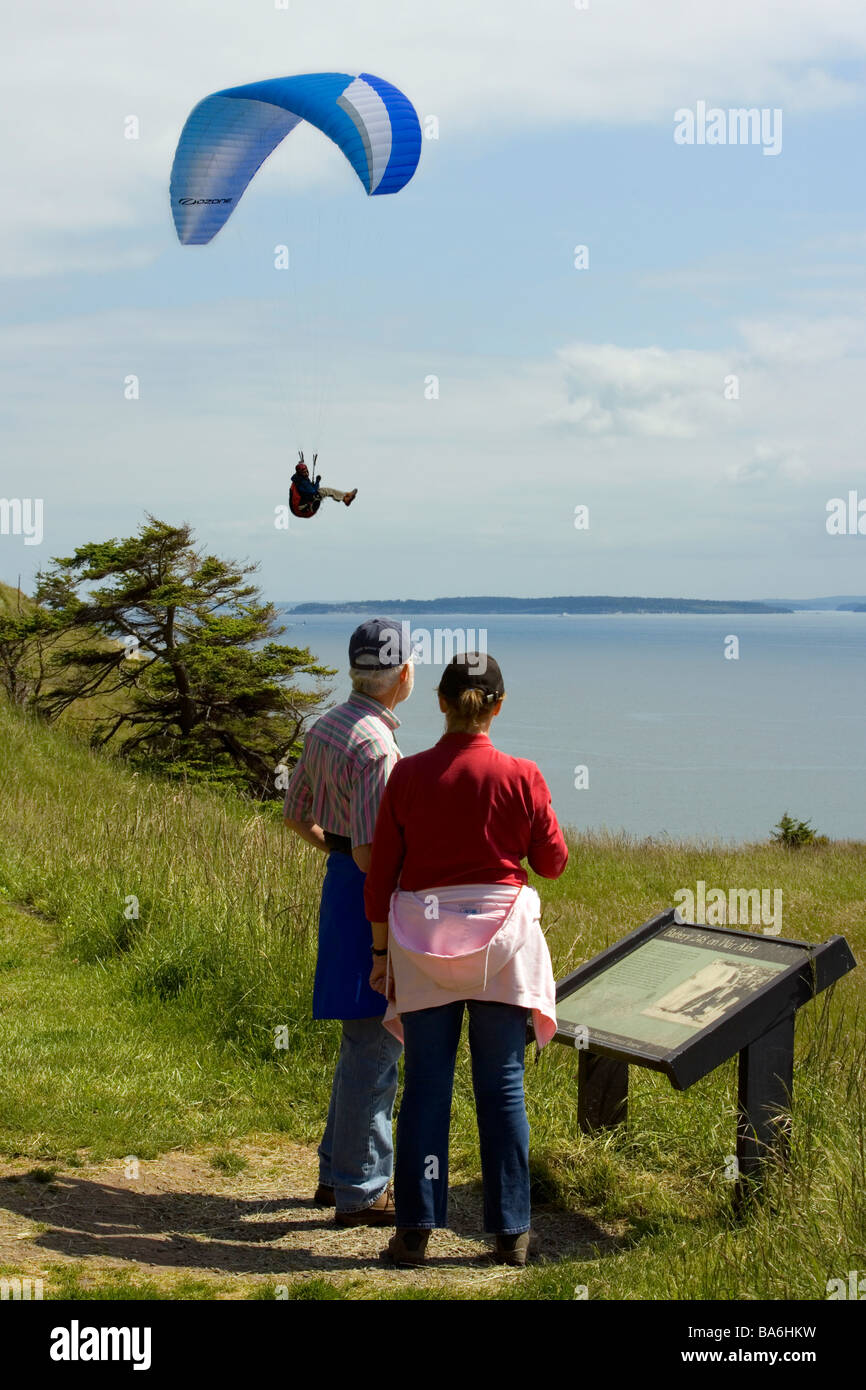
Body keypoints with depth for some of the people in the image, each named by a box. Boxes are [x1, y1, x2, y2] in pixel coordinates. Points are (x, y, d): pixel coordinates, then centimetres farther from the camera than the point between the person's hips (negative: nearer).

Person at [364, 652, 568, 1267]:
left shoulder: (408, 776, -3)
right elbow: (553, 862, 4)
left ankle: (416, 1230, 7)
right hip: (501, 936, -1)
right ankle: (511, 1232, 11)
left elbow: (382, 871, 1)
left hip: (422, 939, 1)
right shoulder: (521, 777, -6)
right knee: (502, 1086, 6)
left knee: (427, 1085, 6)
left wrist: (381, 949, 10)